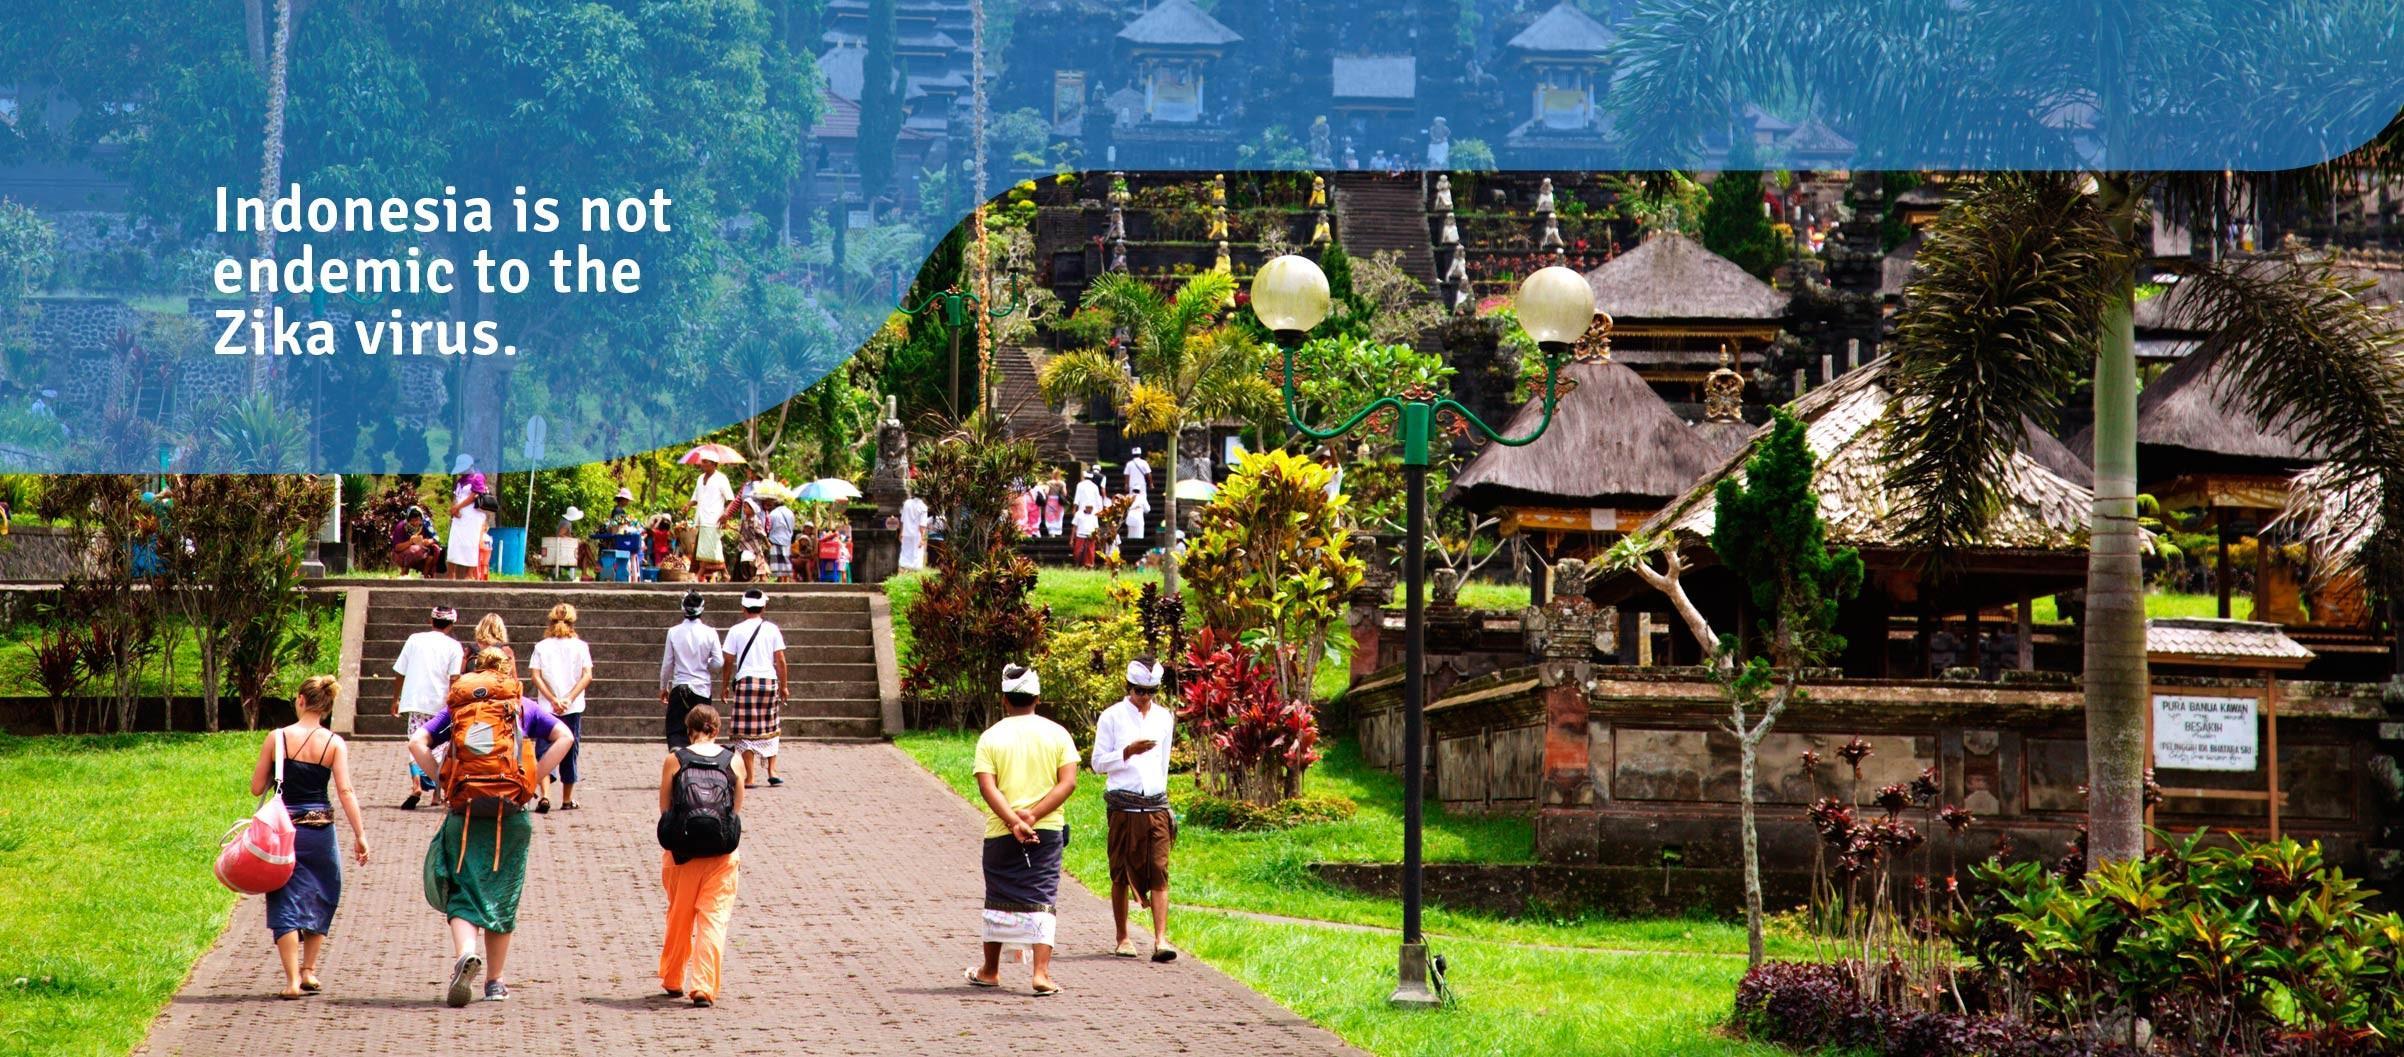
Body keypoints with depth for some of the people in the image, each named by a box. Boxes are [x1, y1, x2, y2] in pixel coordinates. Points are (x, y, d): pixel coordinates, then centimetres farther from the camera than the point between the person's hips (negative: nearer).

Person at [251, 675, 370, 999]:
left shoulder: (277, 738, -5)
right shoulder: (334, 744, -4)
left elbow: (256, 787, -1)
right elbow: (345, 791, -10)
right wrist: (360, 834, -9)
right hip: (320, 832, 1)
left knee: (286, 904, 3)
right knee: (320, 900, 20)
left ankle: (292, 980, -6)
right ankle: (309, 971, 23)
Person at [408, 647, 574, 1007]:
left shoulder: (456, 706, 12)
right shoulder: (522, 707, 11)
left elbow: (418, 742, 0)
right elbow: (564, 738, 0)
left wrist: (443, 780, 5)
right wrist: (533, 781, 2)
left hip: (464, 814, 0)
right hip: (509, 815, 0)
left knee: (463, 893, 2)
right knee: (501, 897, 11)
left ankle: (465, 953, -27)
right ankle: (495, 982, 14)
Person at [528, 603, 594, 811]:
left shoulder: (541, 647, 3)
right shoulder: (580, 646, 2)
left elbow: (536, 677, -7)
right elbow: (587, 676, -8)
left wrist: (553, 700, -11)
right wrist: (569, 699, -12)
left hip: (546, 708, 0)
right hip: (573, 708, 0)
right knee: (570, 751, 12)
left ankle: (545, 795, -18)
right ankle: (567, 799, 19)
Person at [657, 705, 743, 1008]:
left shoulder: (674, 760, -2)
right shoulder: (733, 761, 0)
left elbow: (664, 808, 2)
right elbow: (738, 810, 5)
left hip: (682, 848, 0)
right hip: (722, 852, 0)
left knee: (679, 916, 16)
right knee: (715, 918, 2)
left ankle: (673, 981, 29)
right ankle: (704, 988, -8)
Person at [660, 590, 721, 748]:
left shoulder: (674, 632, -5)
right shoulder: (709, 633, -7)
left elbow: (667, 663, 1)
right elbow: (718, 663, -5)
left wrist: (663, 687, 14)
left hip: (679, 688, 0)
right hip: (702, 688, 0)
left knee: (675, 731, 0)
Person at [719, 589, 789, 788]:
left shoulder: (736, 631, 0)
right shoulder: (772, 630, 2)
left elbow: (727, 661, 1)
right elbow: (780, 660, 1)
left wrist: (725, 686, 10)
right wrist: (783, 686, 9)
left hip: (745, 682, -2)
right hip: (769, 682, 2)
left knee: (746, 731, 2)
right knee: (770, 728, 17)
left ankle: (750, 777, -2)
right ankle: (772, 771, 13)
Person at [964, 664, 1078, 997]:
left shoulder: (991, 736, -1)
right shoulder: (1057, 733, 2)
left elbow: (987, 787, -12)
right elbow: (1068, 782, -7)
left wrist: (1013, 821, -17)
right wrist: (1033, 814, -13)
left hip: (1001, 833, 0)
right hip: (1048, 831, 0)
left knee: (999, 900, 12)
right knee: (1042, 899, 1)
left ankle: (990, 971, 25)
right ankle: (1041, 972, -10)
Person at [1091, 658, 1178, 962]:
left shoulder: (1164, 718, 12)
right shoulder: (1112, 717, 0)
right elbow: (1098, 762, -2)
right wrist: (1128, 752, -16)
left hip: (1156, 805, 2)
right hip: (1123, 806, -2)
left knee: (1159, 873, -8)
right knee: (1121, 874, 4)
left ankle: (1160, 940, -15)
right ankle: (1123, 938, 14)